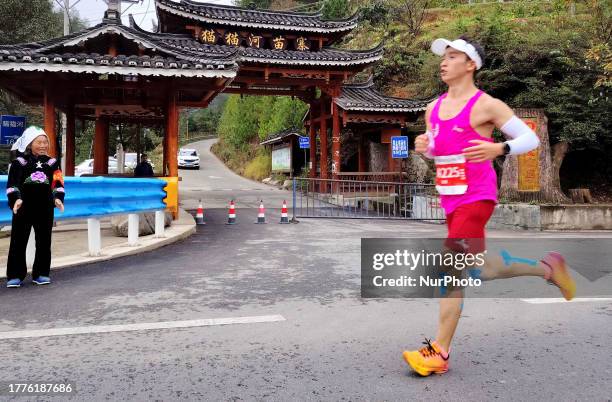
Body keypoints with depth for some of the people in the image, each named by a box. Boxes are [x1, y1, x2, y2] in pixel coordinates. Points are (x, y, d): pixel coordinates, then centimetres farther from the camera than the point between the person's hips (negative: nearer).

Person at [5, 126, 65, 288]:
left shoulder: (52, 163, 8)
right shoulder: (19, 162, 2)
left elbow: (58, 183, 2)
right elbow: (12, 184, -4)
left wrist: (58, 197, -15)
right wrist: (16, 198, -20)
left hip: (45, 209, 2)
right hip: (23, 209, -2)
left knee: (44, 242, 7)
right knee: (18, 242, 1)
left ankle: (41, 274, 17)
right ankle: (14, 276, 9)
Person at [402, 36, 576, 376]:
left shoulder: (486, 105, -7)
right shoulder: (434, 108, 13)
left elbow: (530, 138, -6)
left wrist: (499, 148, -26)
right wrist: (424, 147, -1)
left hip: (476, 197, -8)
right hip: (450, 198, 8)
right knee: (482, 270, 18)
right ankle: (548, 268, 41)